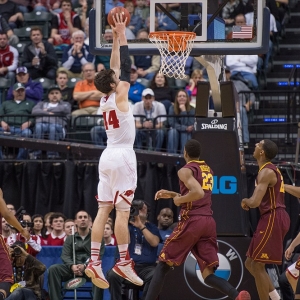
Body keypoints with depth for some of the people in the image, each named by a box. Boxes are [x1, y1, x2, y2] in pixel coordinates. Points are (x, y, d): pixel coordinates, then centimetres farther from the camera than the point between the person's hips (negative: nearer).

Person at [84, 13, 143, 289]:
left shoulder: (105, 99, 10)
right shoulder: (119, 97, -10)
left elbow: (116, 67, 18)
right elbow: (126, 67, -10)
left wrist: (116, 38, 18)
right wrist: (122, 36, -5)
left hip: (108, 156, 8)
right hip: (123, 156, -8)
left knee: (104, 210, 3)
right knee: (123, 211, -6)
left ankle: (94, 261, -3)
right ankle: (123, 263, -6)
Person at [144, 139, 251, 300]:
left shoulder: (186, 170, -4)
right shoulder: (208, 171, 22)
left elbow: (198, 193, -21)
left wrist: (179, 200, -5)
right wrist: (172, 194, 30)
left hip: (191, 221, -6)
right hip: (209, 222, 6)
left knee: (163, 265, 7)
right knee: (208, 275, -2)